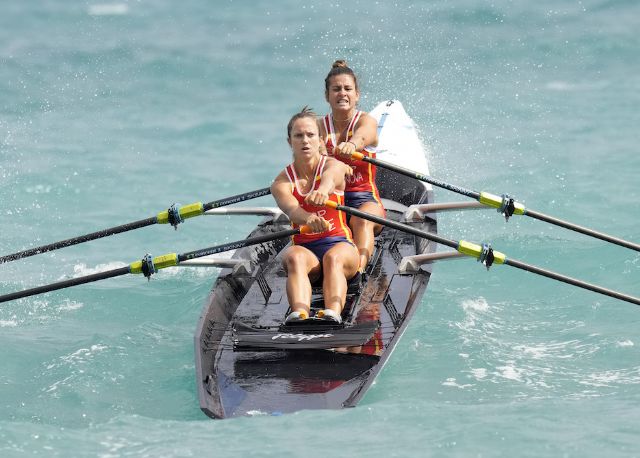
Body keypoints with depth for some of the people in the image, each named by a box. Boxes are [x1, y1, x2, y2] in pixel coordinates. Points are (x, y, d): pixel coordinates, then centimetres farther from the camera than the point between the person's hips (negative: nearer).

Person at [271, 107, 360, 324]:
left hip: (340, 243, -1)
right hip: (304, 247, 1)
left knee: (333, 258, -36)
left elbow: (331, 176, -29)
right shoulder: (282, 182, 1)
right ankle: (299, 312, -62)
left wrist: (323, 190, -56)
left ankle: (333, 312, -64)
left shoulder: (333, 166, -1)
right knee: (296, 258, -34)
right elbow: (291, 209, -22)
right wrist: (308, 218, -49)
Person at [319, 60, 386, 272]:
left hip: (364, 198, -4)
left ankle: (360, 265, -60)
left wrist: (351, 144, -56)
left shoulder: (366, 121, -2)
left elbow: (362, 135, -30)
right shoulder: (321, 127, 7)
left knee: (362, 220, -38)